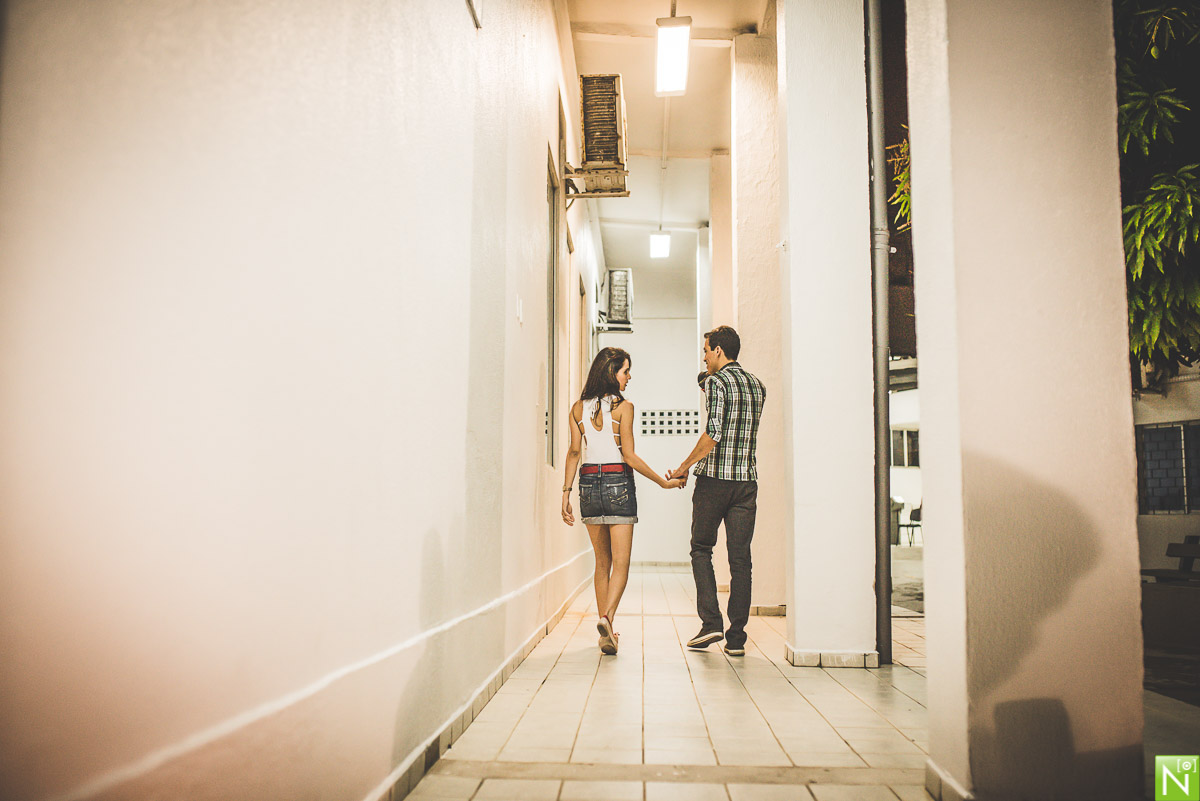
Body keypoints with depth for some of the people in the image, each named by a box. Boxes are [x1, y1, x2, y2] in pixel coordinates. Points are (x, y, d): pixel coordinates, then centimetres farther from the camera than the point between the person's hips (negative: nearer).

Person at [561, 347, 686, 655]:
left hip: (589, 483, 5)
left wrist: (566, 493, 4)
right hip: (618, 483, -4)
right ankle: (607, 617, -24)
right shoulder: (623, 407, -6)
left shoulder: (578, 408, 6)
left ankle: (606, 630, 16)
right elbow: (629, 456, -10)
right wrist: (664, 482, -4)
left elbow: (573, 452, 2)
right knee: (620, 563, -2)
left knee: (602, 563, 14)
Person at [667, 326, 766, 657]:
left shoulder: (716, 382, -8)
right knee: (740, 558, 5)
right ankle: (736, 637, 7)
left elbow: (714, 433, -19)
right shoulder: (757, 386, 14)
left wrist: (685, 466, -10)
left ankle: (711, 622, 1)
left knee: (701, 549, 9)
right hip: (747, 480, 6)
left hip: (714, 479, -5)